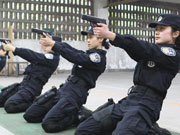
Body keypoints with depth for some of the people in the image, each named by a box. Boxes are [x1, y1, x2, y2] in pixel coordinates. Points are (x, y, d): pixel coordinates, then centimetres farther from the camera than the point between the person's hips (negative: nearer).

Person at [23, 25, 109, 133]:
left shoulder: (99, 57, -7)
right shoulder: (90, 53, 21)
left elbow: (75, 57, -17)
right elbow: (71, 49, 7)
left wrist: (53, 44, -17)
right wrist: (52, 44, -8)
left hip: (76, 94, -9)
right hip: (63, 89, 9)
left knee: (48, 124, -26)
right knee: (29, 115, 4)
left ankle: (77, 116, -2)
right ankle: (68, 112, 14)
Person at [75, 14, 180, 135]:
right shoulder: (153, 50, 22)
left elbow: (142, 47, -13)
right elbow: (134, 50, 6)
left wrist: (109, 34, -19)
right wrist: (108, 34, -8)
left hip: (146, 104, -7)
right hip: (128, 100, 8)